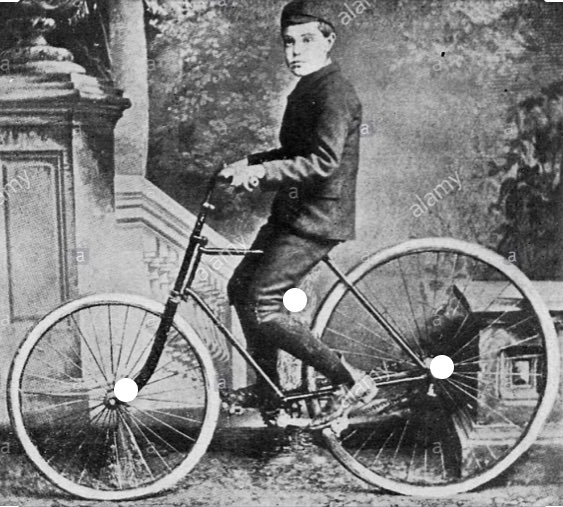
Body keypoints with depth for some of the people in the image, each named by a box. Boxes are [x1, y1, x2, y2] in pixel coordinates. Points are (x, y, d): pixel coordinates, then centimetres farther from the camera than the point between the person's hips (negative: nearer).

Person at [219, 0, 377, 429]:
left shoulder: (334, 93, -16)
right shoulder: (306, 90, 15)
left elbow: (323, 163, -27)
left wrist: (261, 172, -30)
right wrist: (248, 164, 11)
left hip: (317, 217, -10)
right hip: (292, 213, 10)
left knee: (262, 306, -14)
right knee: (241, 288, 14)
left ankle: (351, 382, -6)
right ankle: (267, 387, 27)